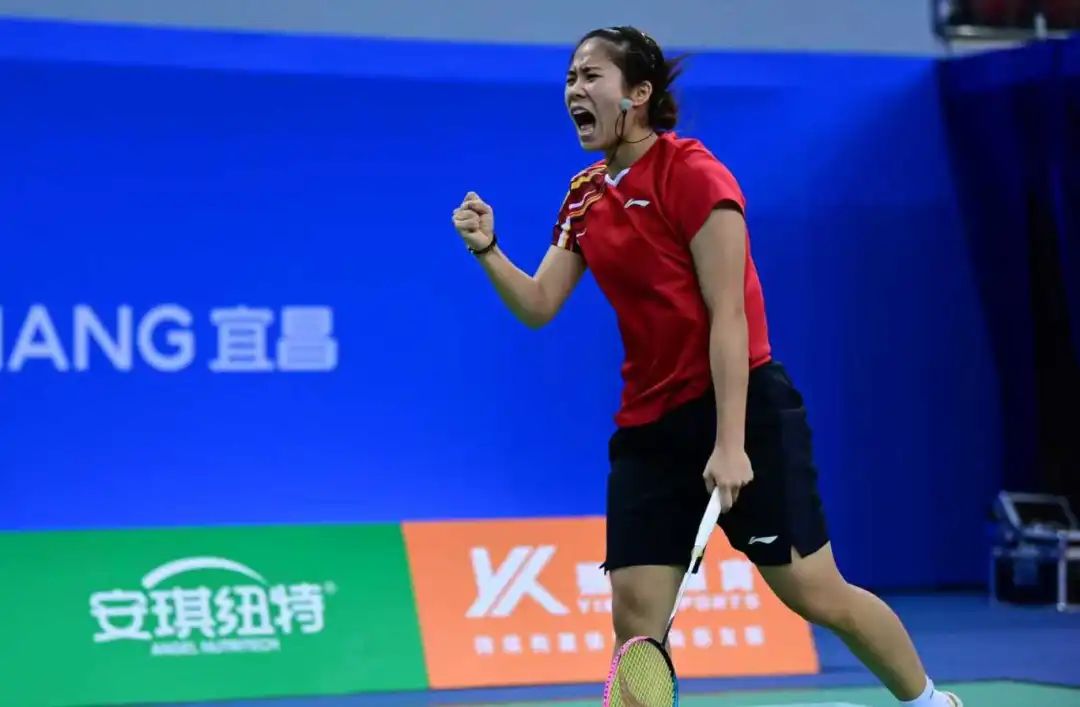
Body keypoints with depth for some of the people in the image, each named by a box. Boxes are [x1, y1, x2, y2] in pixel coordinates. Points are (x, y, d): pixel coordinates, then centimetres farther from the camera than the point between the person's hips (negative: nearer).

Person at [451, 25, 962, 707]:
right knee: (635, 616, -4)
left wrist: (730, 443, -21)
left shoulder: (690, 172, -11)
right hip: (649, 425, 6)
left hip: (741, 407, -6)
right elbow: (538, 306, 10)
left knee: (816, 593, -1)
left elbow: (728, 314, -16)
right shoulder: (585, 198, 10)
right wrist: (487, 248, -9)